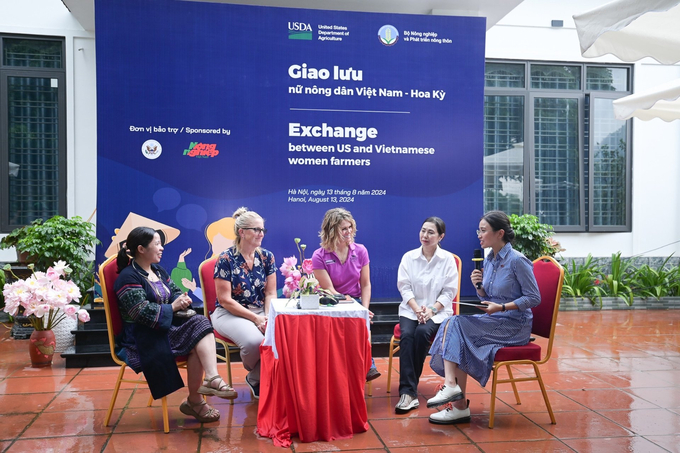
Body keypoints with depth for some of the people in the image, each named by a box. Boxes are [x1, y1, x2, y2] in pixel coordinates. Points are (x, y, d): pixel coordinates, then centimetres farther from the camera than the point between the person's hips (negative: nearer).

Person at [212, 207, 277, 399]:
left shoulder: (267, 257, 4)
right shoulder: (226, 259, -10)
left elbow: (271, 293, 4)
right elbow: (225, 300, -13)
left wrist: (268, 317, -15)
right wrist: (255, 318, -19)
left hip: (261, 312, 4)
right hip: (230, 313, -4)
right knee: (254, 340, -34)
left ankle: (256, 379, -3)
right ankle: (255, 376, 2)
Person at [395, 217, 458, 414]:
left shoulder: (448, 259, 2)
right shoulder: (409, 257, 6)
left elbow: (449, 292, -2)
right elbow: (404, 287, 1)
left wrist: (431, 309, -16)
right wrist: (417, 309, -15)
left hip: (437, 311, -1)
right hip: (410, 309, 2)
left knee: (422, 332, -32)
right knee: (407, 334, -29)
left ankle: (408, 387, -18)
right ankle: (408, 393, -32)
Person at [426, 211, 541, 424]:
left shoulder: (517, 261, -13)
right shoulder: (489, 260, 11)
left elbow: (534, 298, -12)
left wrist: (502, 307, -21)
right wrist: (479, 286, -4)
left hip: (514, 325, -7)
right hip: (494, 321, 7)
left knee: (455, 325, -23)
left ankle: (451, 386, -21)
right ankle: (459, 406, -19)